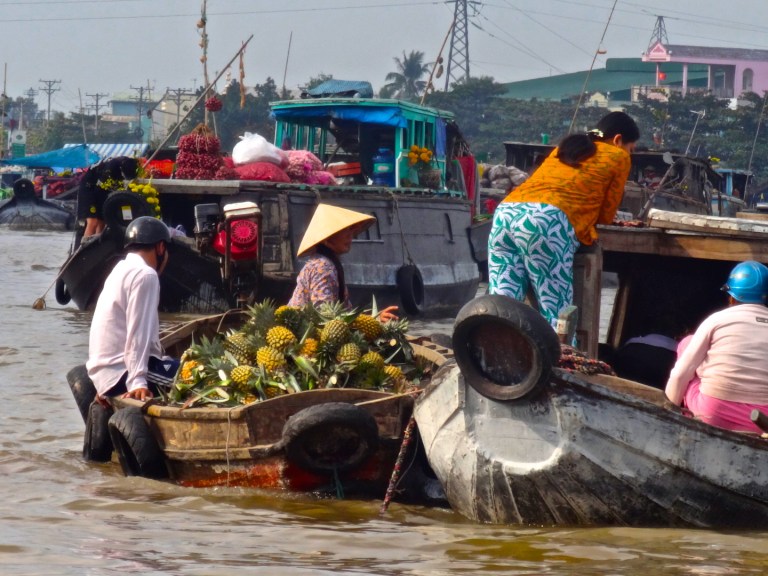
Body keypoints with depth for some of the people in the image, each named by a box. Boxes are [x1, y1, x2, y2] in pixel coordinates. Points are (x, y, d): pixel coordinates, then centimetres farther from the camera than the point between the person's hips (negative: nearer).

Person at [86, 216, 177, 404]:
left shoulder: (122, 270, 19)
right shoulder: (145, 275, -10)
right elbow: (138, 333, -19)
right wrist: (137, 383, -24)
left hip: (106, 374, 10)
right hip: (122, 374, -10)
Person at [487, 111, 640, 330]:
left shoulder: (564, 148, 34)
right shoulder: (618, 157, 17)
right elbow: (606, 216, 19)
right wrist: (591, 217, 37)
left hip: (505, 212, 6)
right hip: (547, 221, -6)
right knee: (558, 315, -7)